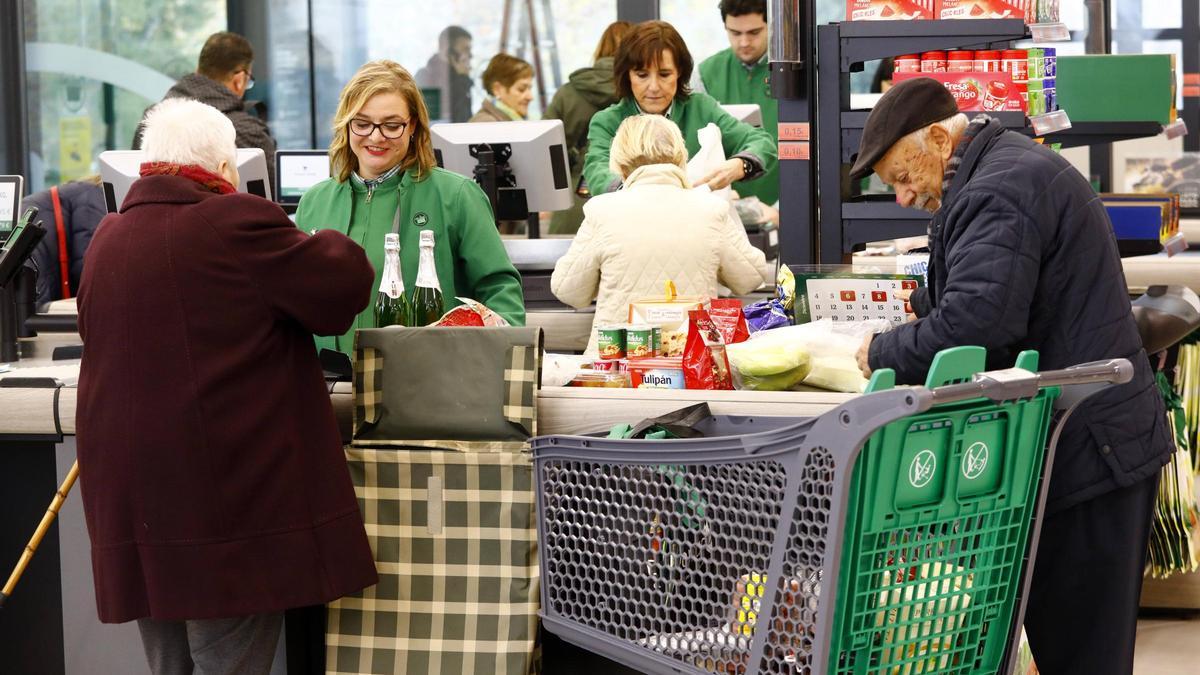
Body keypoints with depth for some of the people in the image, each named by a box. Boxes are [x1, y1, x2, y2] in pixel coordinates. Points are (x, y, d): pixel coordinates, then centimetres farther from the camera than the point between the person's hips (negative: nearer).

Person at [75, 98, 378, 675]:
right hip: (227, 496, -7)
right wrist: (327, 247, 13)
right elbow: (347, 283, -8)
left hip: (131, 498, 7)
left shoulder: (107, 239, 11)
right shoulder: (236, 223, -13)